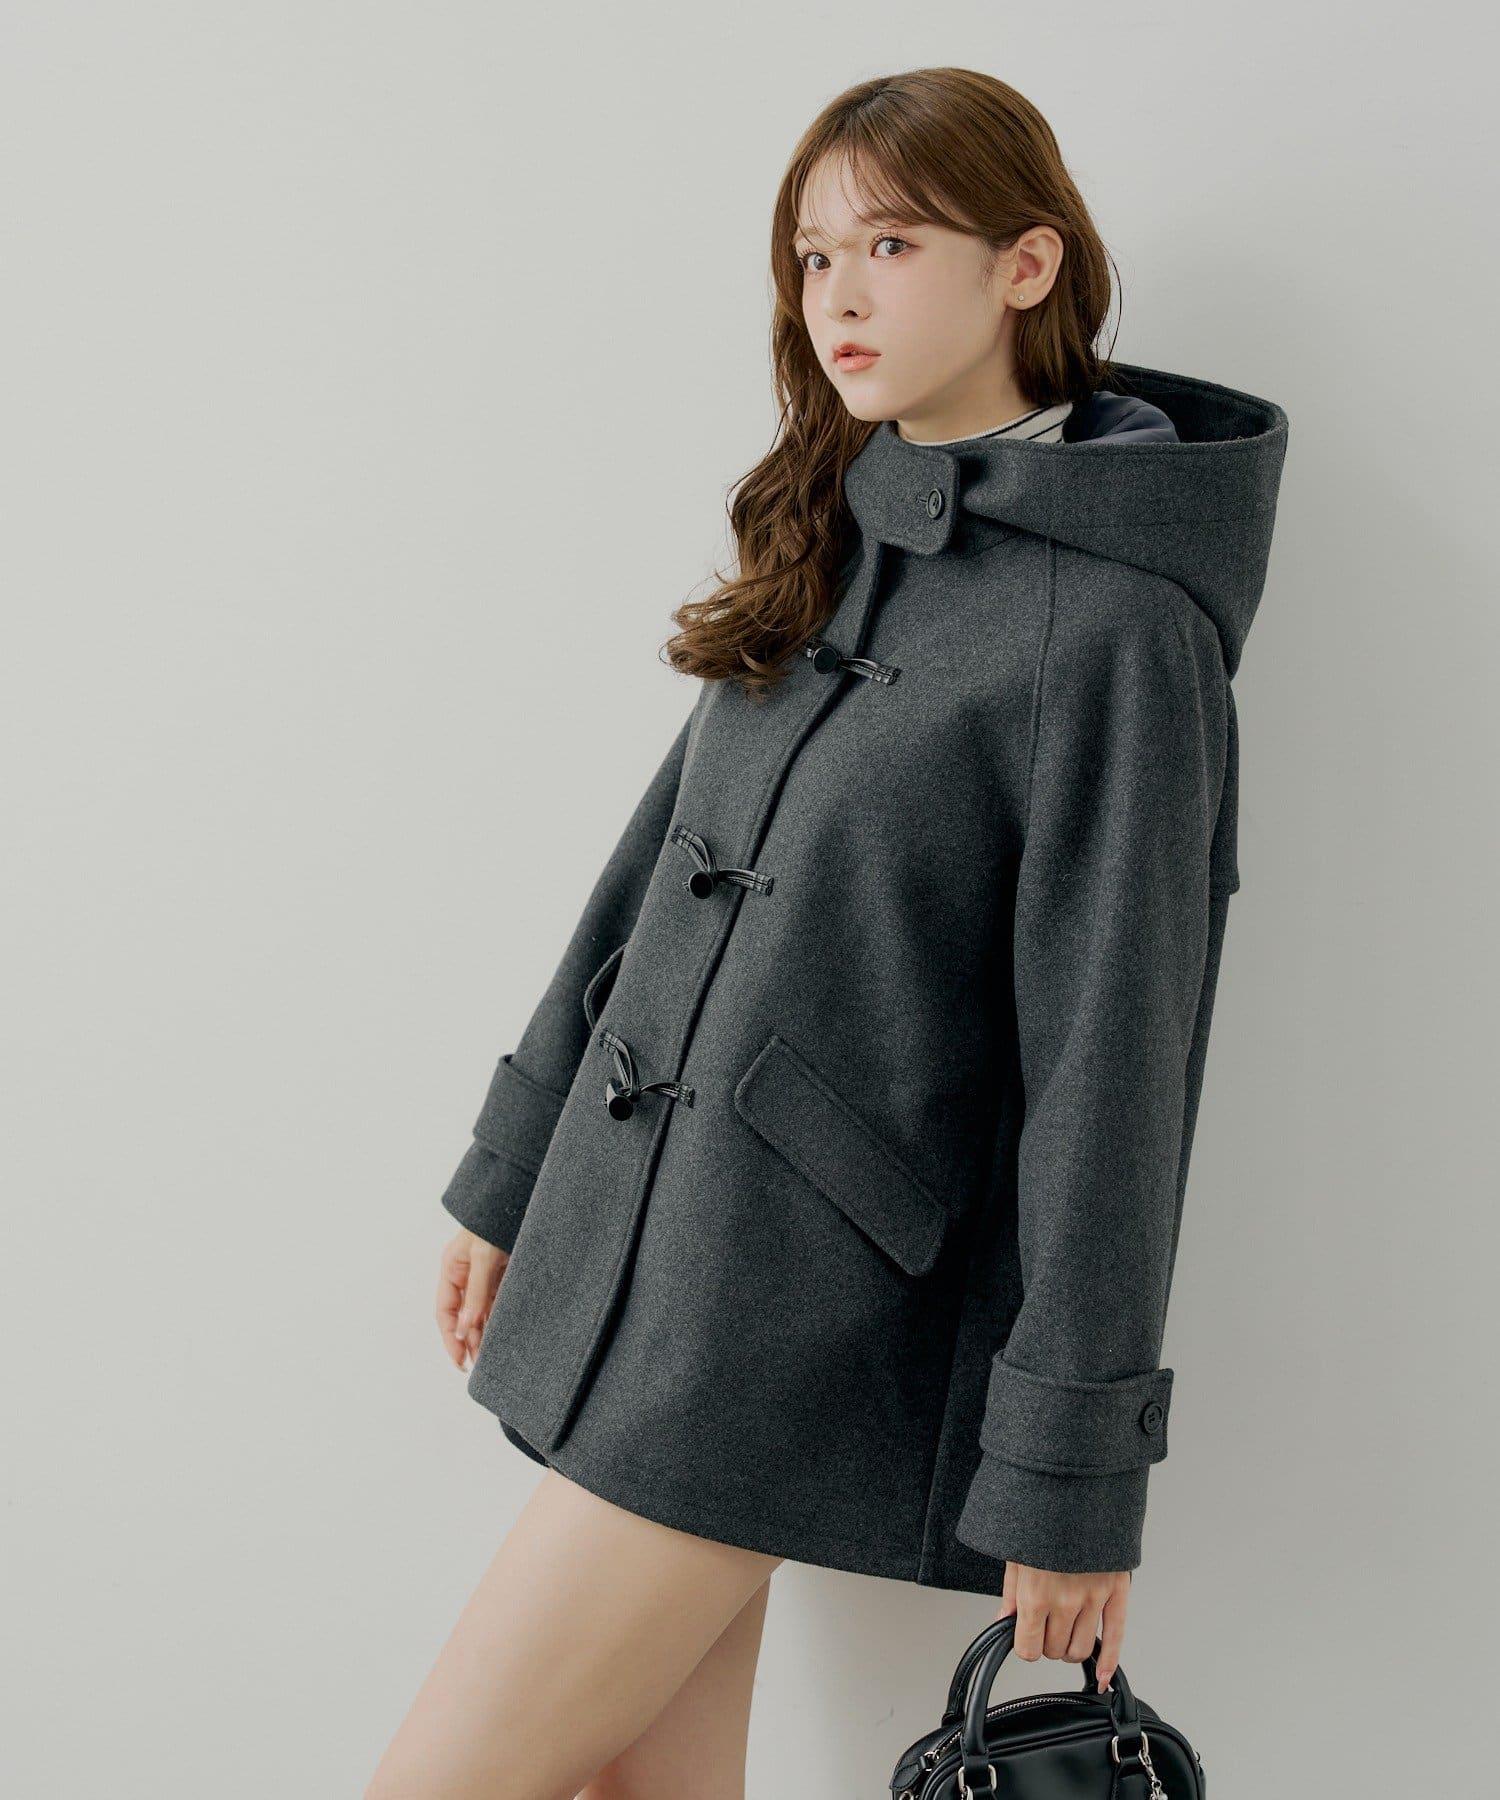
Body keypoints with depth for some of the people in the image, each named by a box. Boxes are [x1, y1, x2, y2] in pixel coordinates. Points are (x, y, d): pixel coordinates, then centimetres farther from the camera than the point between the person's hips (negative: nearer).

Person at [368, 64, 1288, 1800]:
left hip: (796, 1296, -7)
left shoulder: (1114, 626, -12)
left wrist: (1075, 1467, -11)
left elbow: (1109, 1066, -13)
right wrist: (508, 1180, 17)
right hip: (629, 1234, 7)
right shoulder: (829, 540, 11)